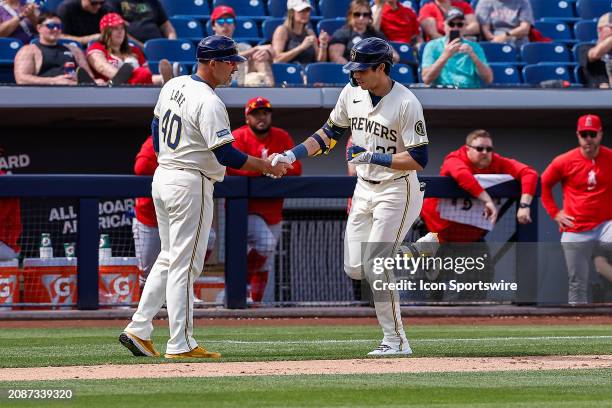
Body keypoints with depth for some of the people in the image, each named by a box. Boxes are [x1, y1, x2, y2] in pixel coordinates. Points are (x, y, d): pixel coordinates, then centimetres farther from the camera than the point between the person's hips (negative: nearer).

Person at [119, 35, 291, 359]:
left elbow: (156, 126, 20)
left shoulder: (173, 86, 8)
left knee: (168, 259, 17)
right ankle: (181, 344, -3)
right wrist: (266, 167, -13)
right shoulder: (209, 103, -20)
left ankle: (138, 330, 13)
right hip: (190, 186, -9)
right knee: (184, 265, -5)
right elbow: (226, 154, -22)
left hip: (162, 178, 9)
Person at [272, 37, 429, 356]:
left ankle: (396, 341, -5)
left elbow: (418, 159, -20)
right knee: (354, 268, 4)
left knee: (374, 265, -14)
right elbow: (331, 132, 14)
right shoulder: (352, 92, 2)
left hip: (397, 190, -8)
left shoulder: (406, 103, -19)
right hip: (364, 189, 8)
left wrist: (374, 157, -26)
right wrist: (293, 154, 3)